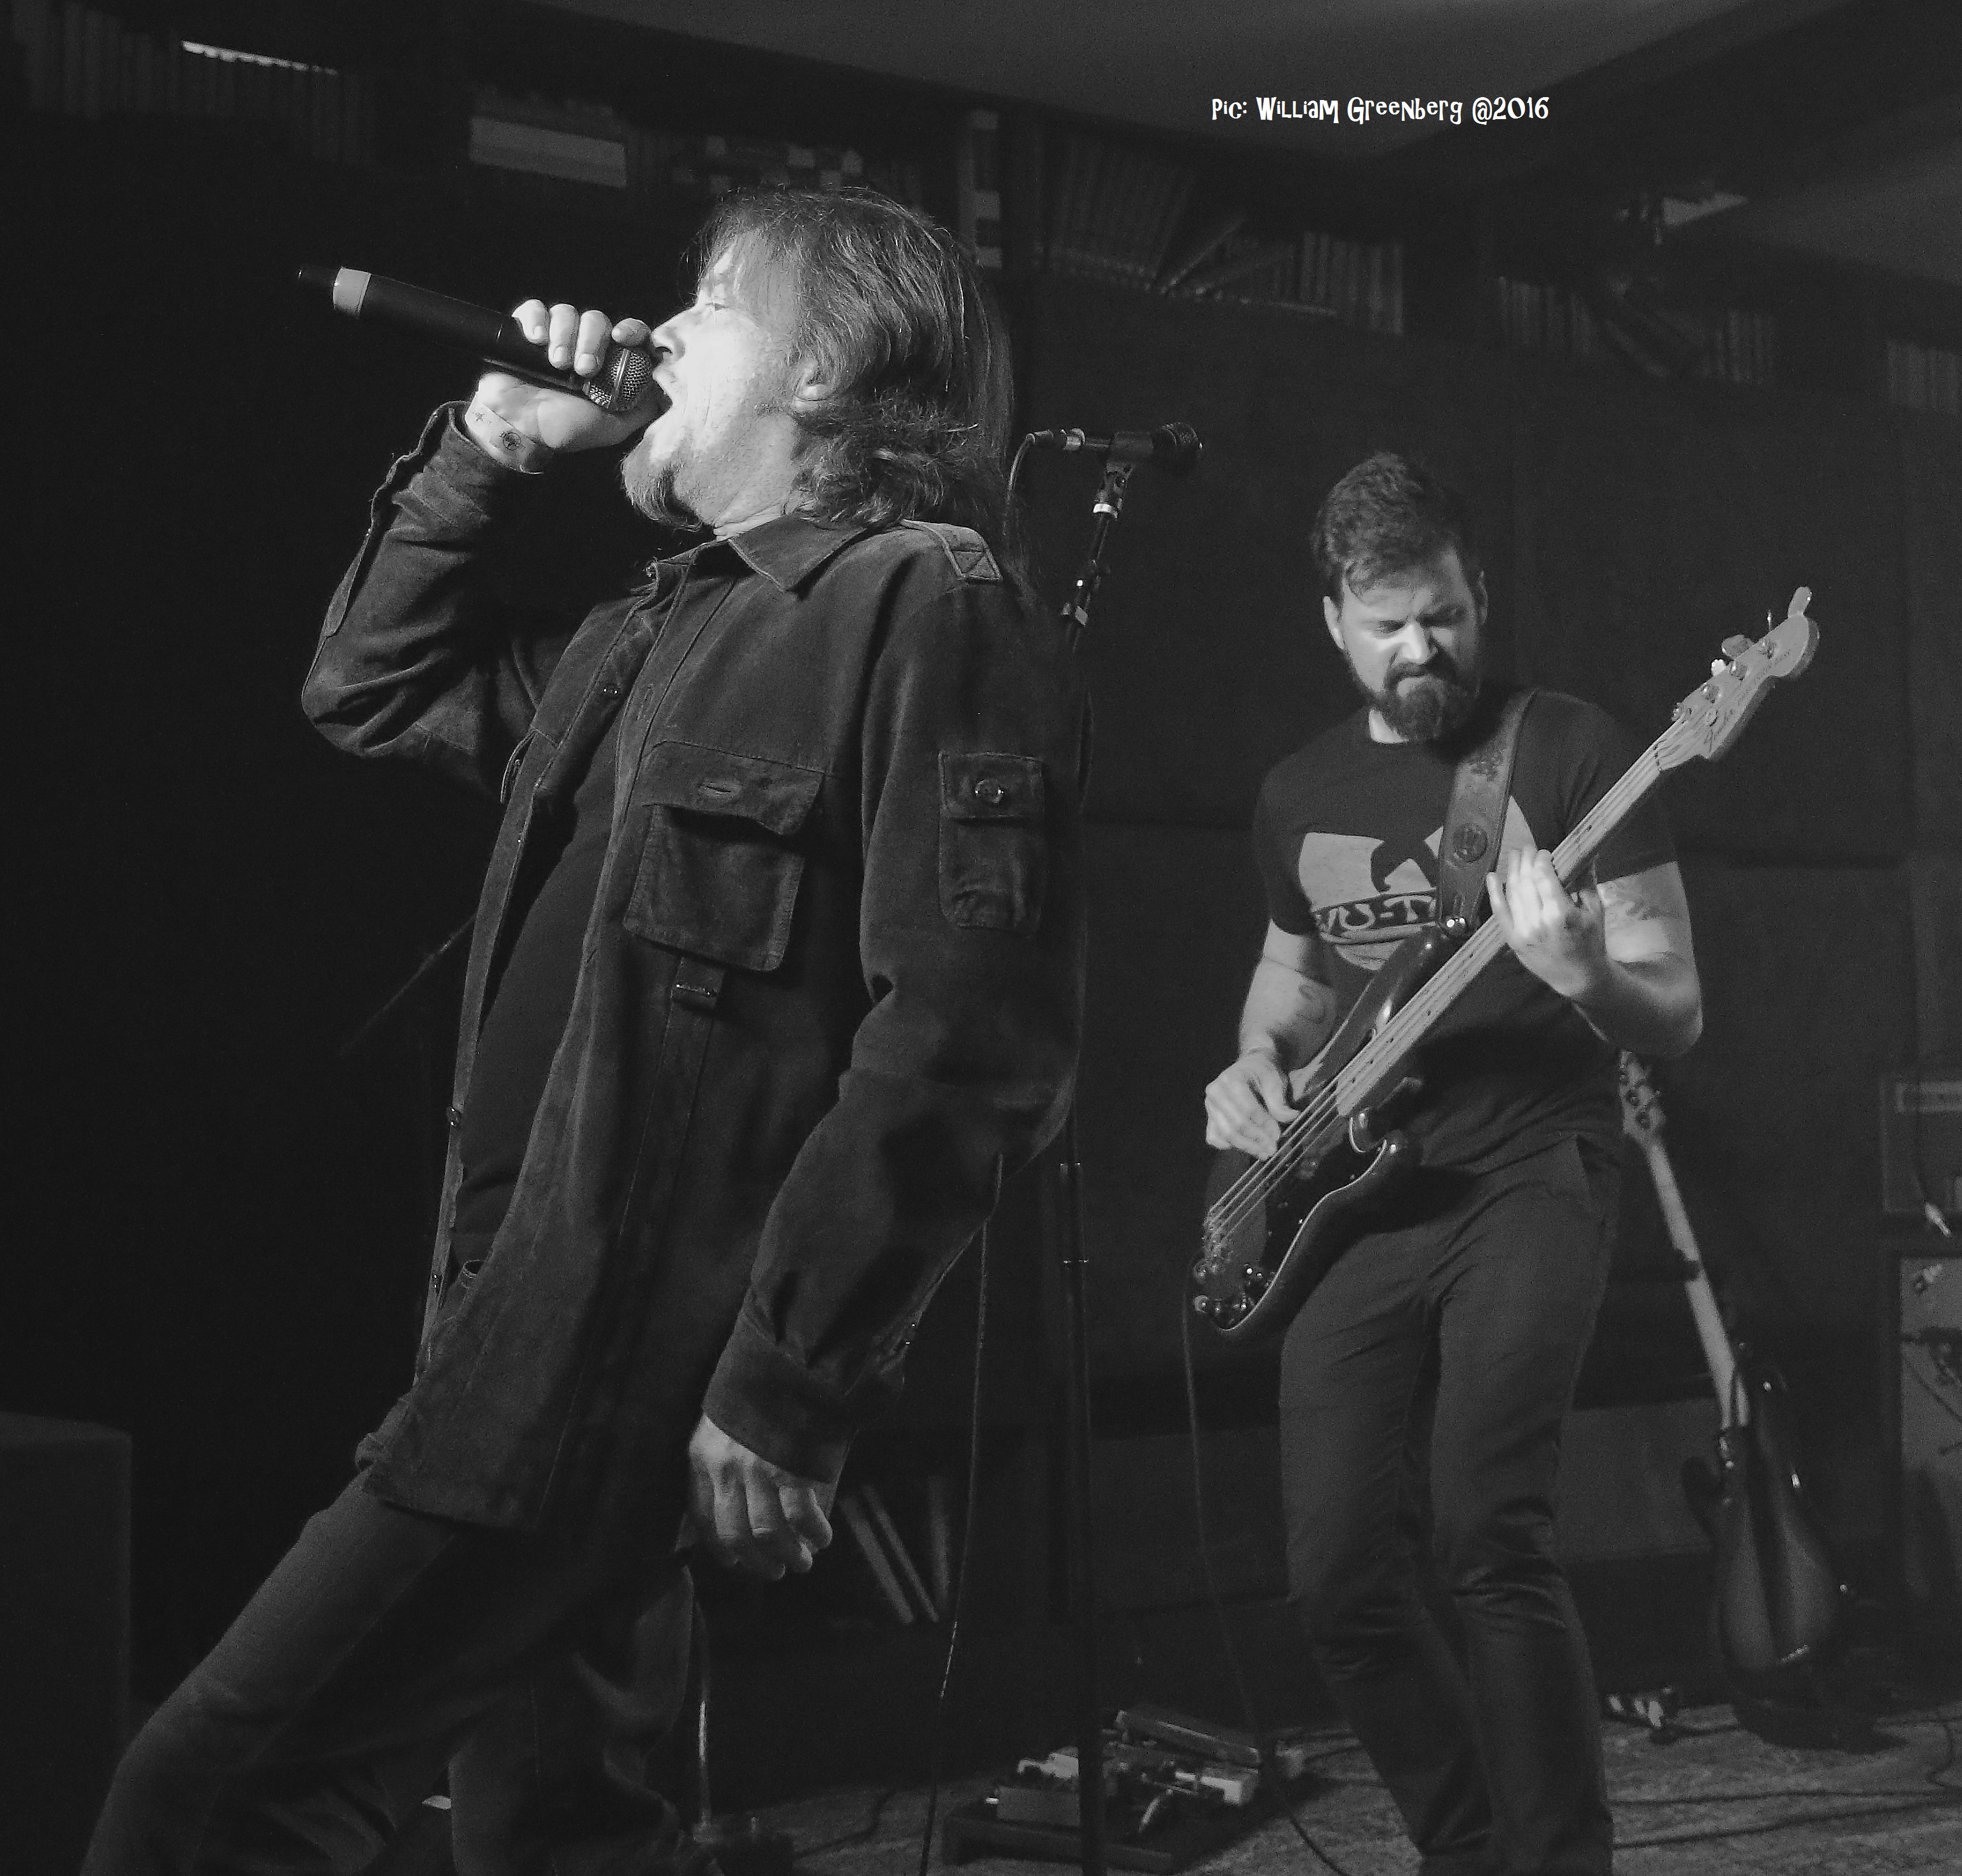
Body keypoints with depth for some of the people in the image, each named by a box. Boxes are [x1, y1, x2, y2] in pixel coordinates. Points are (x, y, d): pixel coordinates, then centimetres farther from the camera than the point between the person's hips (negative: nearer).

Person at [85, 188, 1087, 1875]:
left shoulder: (931, 605, -12)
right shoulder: (660, 630, 17)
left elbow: (966, 1047, -20)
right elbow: (369, 689, 29)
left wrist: (785, 1387, -21)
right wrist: (486, 454, 15)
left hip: (628, 1369, -9)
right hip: (538, 1340, 9)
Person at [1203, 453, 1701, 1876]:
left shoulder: (1571, 753, -3)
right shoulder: (1300, 796, 12)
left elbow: (1677, 1017, -5)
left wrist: (1584, 976, -27)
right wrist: (1261, 1065, 5)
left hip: (1530, 1176, -5)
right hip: (1359, 1198, 5)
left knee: (1488, 1533, -22)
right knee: (1342, 1573, -2)